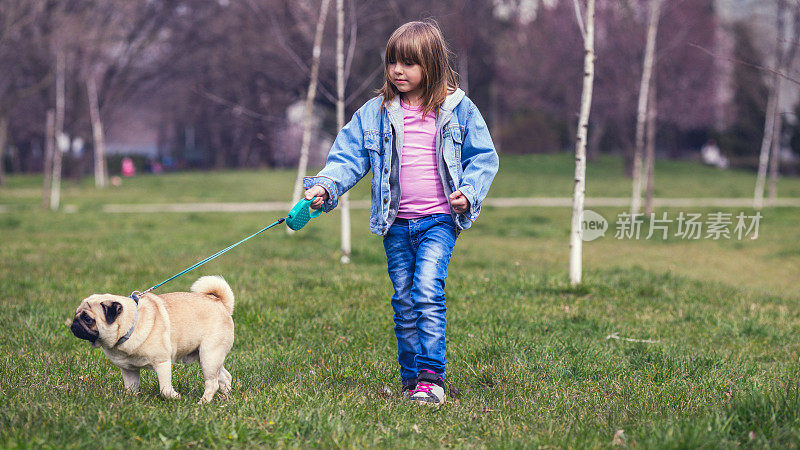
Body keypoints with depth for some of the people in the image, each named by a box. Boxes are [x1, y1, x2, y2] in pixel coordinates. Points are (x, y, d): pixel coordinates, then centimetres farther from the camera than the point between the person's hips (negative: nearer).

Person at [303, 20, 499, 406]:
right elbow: (349, 156, 3)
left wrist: (468, 191, -10)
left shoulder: (457, 110, 1)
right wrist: (324, 186, -14)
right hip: (396, 222, 3)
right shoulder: (376, 113, 6)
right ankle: (411, 379, 16)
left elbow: (483, 157, 7)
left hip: (439, 219, -3)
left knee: (427, 291, -19)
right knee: (404, 302, 7)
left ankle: (431, 376, -17)